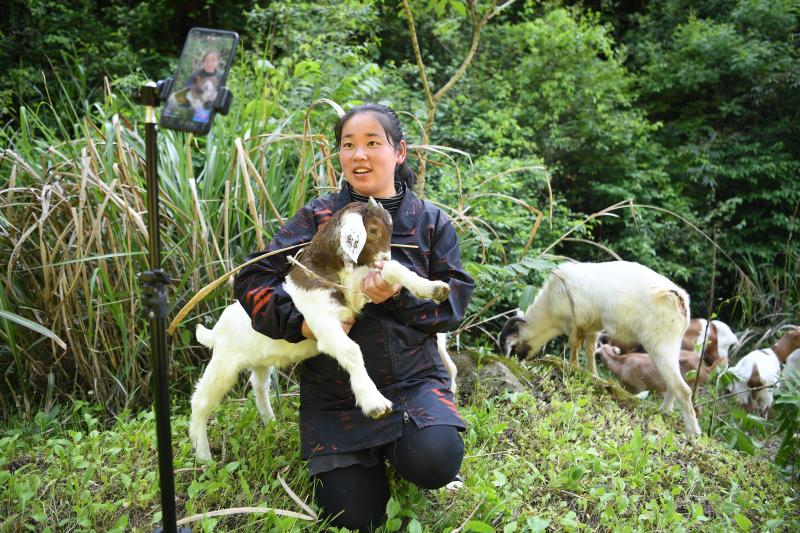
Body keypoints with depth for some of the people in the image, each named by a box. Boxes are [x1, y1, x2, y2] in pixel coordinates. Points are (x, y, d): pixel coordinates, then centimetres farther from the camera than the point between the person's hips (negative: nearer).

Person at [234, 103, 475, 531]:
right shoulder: (317, 217, -1)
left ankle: (395, 447, 10)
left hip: (413, 379, 0)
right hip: (335, 391, 0)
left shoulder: (430, 221, 2)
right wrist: (301, 323, -22)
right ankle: (369, 455, 26)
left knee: (434, 463, -28)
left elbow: (453, 301, -2)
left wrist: (399, 296, -21)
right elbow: (253, 279, -5)